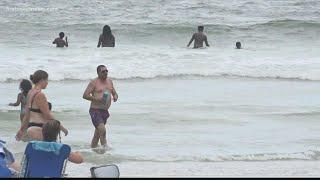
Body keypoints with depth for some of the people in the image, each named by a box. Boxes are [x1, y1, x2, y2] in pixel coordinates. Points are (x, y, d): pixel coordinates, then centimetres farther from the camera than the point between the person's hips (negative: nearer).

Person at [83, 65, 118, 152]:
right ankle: (104, 147, -17)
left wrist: (115, 96, -2)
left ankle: (92, 148, 25)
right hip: (95, 110, -7)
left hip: (105, 111, 7)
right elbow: (85, 95, -12)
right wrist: (97, 99, -23)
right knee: (102, 130, -22)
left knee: (97, 133, 15)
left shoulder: (109, 81, 13)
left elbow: (114, 93, 23)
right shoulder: (94, 82, -7)